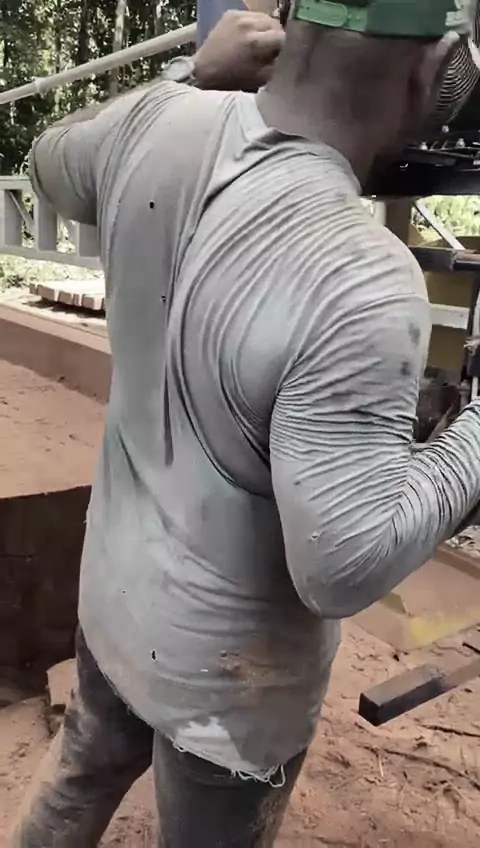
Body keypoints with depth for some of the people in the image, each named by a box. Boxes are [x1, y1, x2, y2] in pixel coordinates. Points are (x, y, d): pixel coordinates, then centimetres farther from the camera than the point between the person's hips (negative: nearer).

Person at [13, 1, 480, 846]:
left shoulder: (159, 122, -15)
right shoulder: (360, 285, -36)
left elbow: (51, 166, 8)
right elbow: (342, 566, -31)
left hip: (113, 586, 6)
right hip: (227, 656, -5)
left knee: (83, 771, 34)